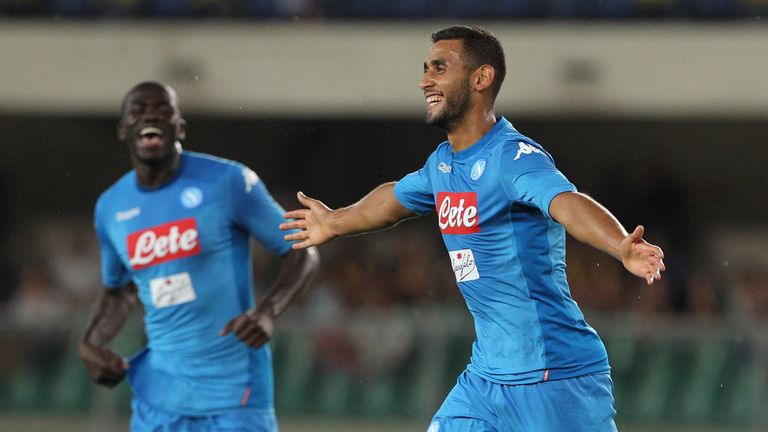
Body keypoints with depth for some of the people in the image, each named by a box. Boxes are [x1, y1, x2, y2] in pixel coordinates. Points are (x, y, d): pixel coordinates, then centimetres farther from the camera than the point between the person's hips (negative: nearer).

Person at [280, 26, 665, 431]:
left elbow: (568, 204, -37)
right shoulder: (443, 162, 10)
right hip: (487, 376, 8)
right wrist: (335, 222, 51)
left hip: (556, 377, -8)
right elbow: (396, 197, 33)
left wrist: (623, 248, -57)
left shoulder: (513, 157, -18)